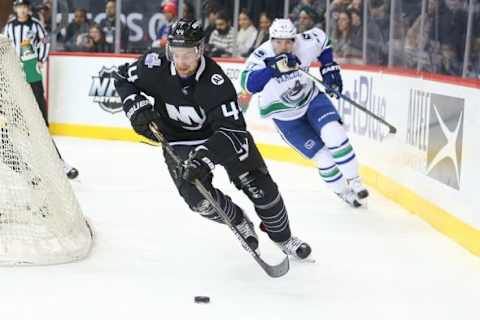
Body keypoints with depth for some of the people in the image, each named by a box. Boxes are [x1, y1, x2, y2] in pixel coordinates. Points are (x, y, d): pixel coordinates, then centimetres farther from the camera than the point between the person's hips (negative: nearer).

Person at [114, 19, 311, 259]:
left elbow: (232, 129, -37)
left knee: (259, 185, -5)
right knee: (199, 199, -18)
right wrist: (137, 107, -18)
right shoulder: (155, 67, -23)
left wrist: (204, 157, -49)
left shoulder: (216, 82, -33)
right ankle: (239, 222, 14)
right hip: (179, 143, 2)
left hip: (220, 133, -2)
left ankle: (283, 238, 21)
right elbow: (123, 78, -2)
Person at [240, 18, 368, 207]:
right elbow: (248, 84, -45)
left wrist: (329, 68, -2)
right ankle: (343, 192, 18)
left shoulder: (305, 44, -20)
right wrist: (274, 68, -55)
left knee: (334, 134, -21)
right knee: (323, 157, -5)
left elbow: (322, 39, 4)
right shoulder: (261, 56, -28)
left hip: (311, 98, 2)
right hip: (285, 115, -2)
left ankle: (354, 181, -3)